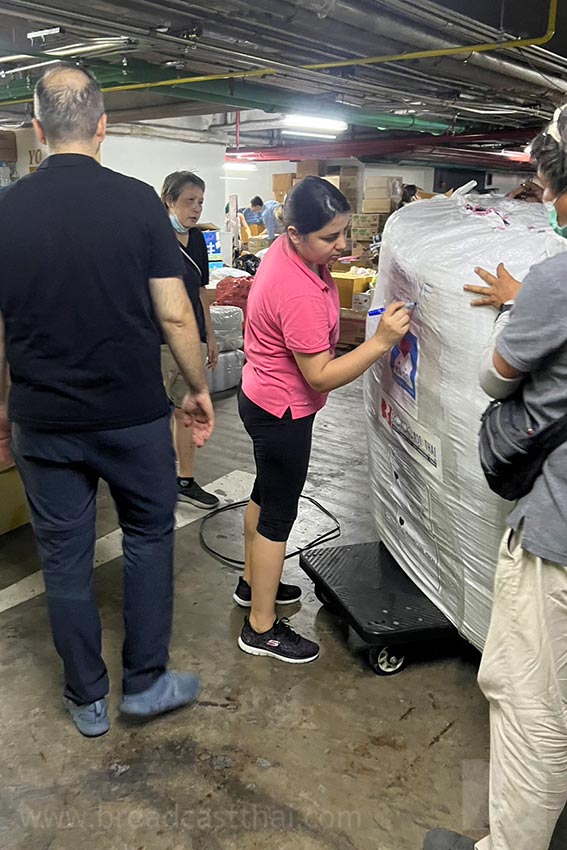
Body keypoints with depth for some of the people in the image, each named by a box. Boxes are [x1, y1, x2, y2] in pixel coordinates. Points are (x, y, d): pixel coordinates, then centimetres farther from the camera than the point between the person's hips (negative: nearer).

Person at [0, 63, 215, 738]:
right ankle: (145, 682, 26)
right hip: (132, 415, -1)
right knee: (149, 537, 18)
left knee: (65, 559, 13)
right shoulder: (137, 202, -8)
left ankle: (87, 700, 28)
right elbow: (174, 314, -9)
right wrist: (199, 389, 5)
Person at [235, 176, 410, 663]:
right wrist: (382, 342, -31)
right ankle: (262, 628, 18)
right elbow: (320, 376, -29)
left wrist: (328, 258, 4)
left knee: (266, 492, 24)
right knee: (279, 514, 2)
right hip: (283, 415, -10)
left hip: (263, 399, 10)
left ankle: (253, 582, 45)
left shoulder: (286, 249, -3)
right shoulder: (300, 295, -33)